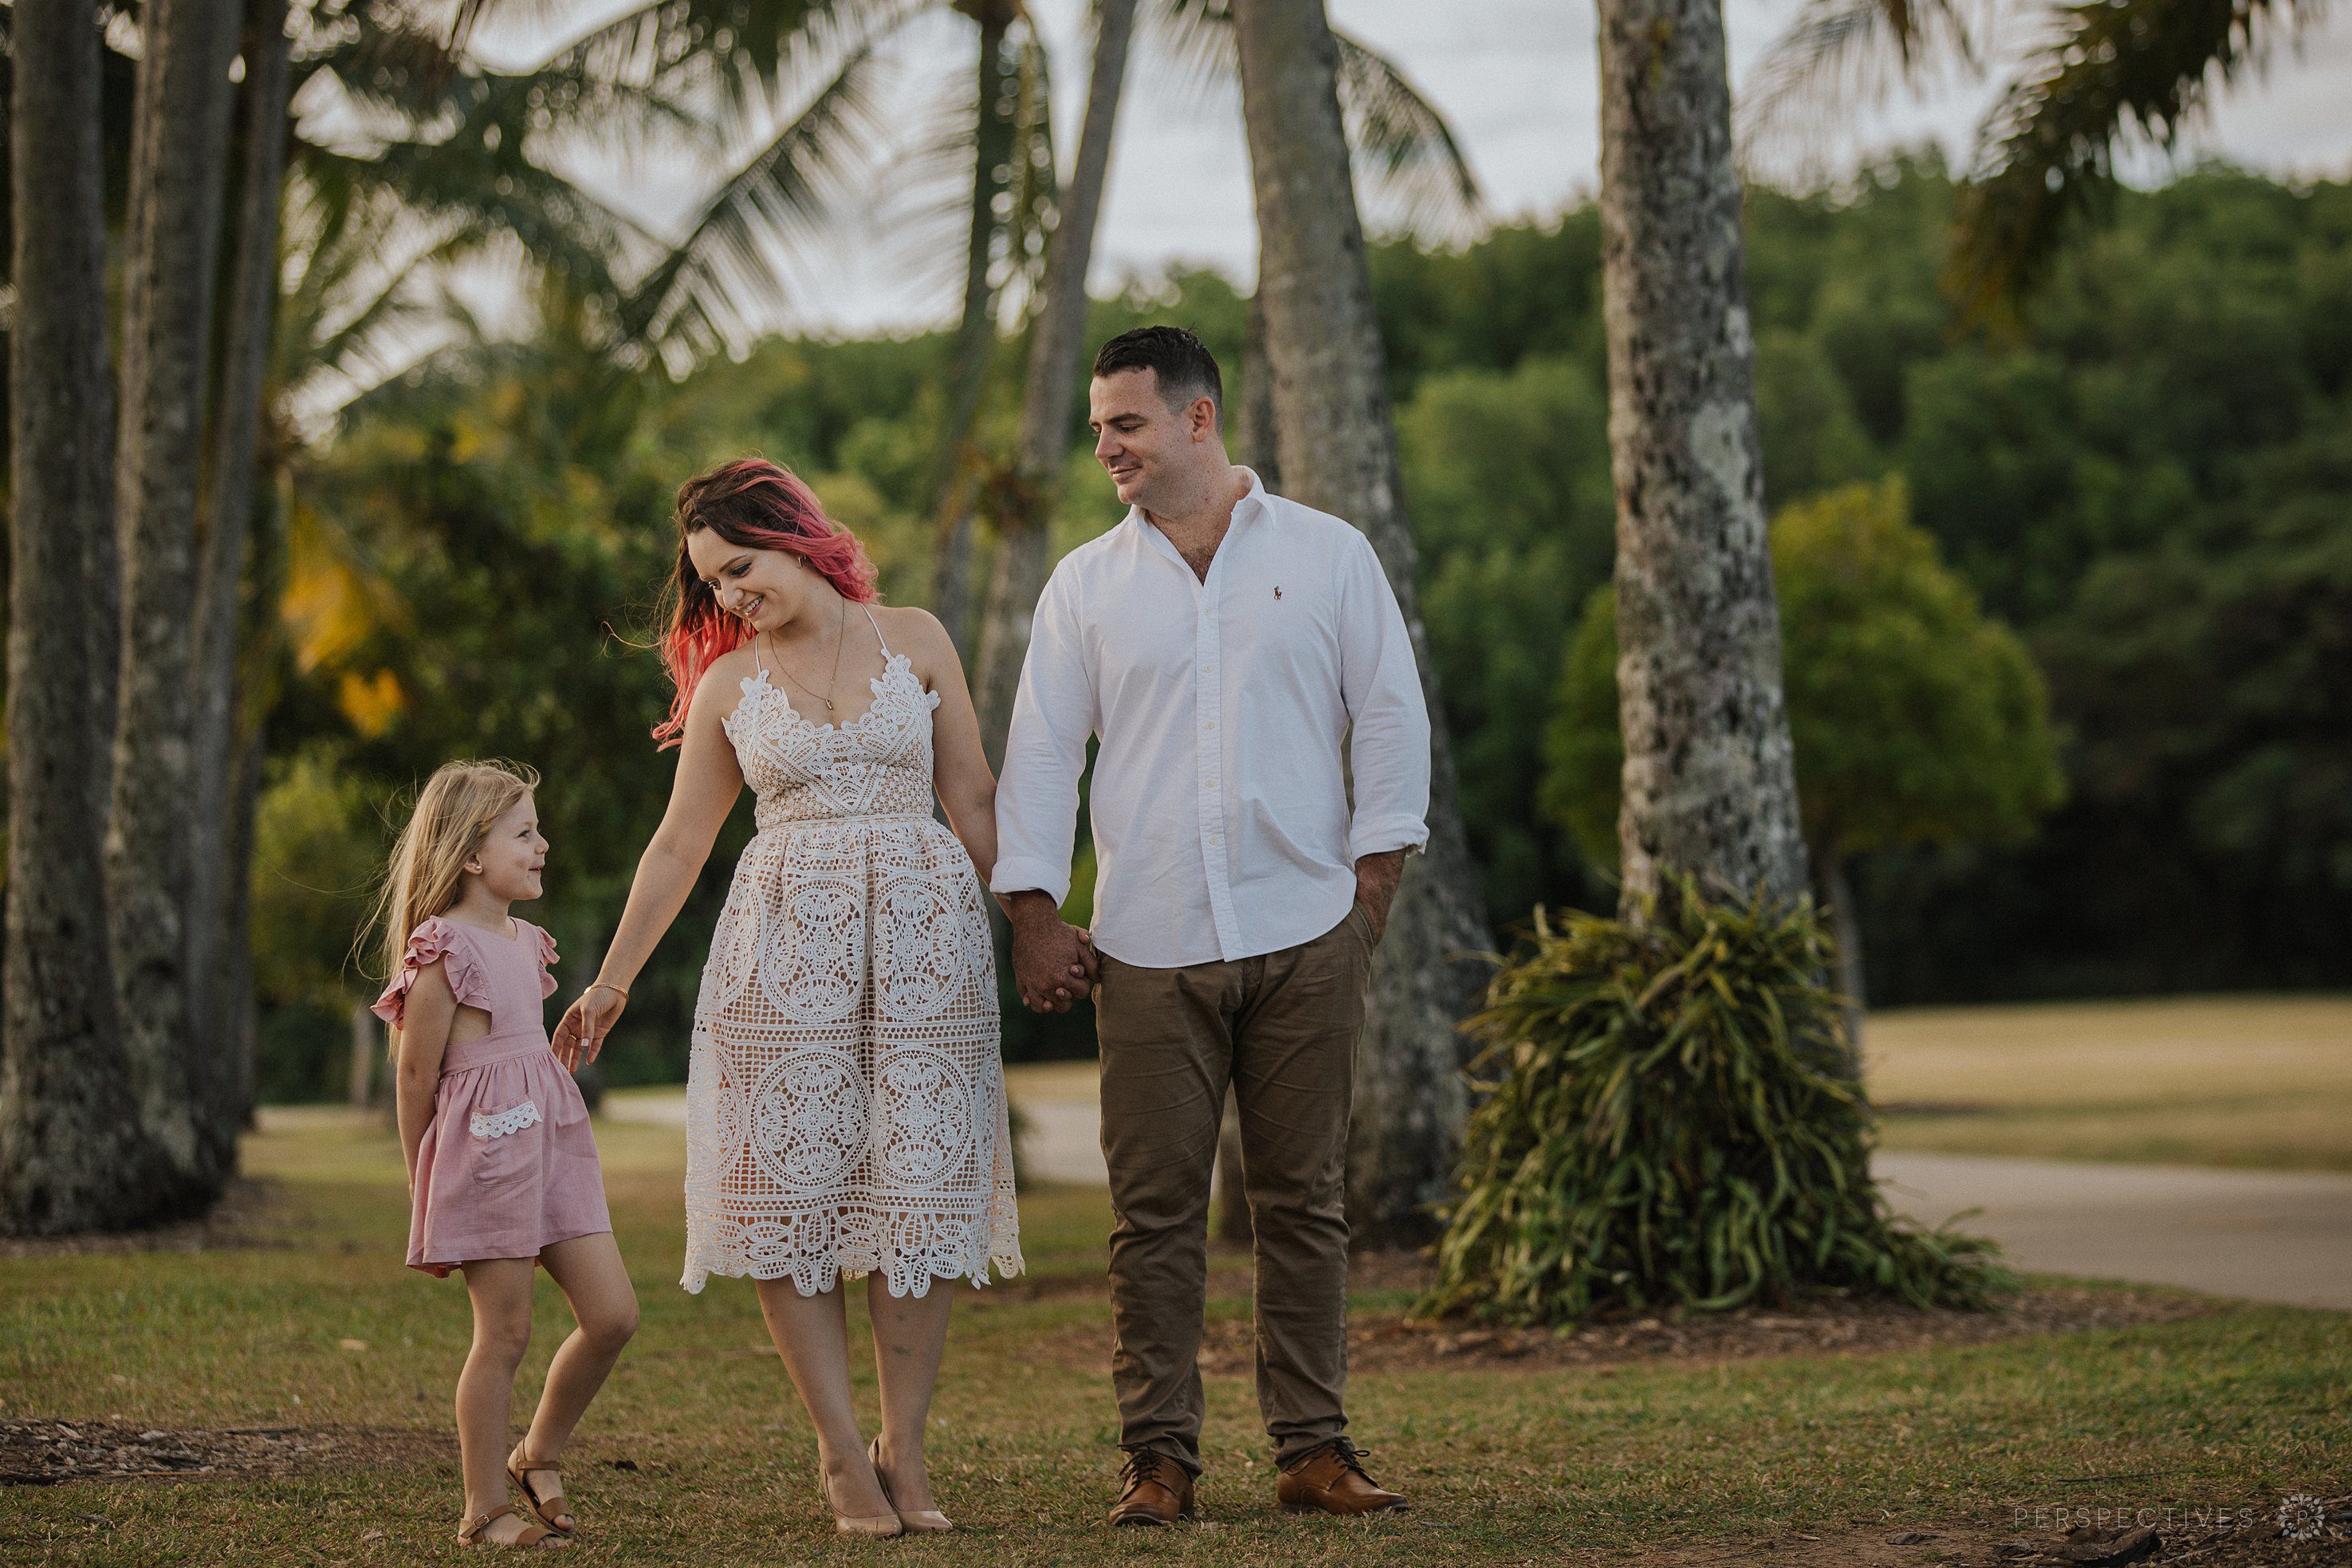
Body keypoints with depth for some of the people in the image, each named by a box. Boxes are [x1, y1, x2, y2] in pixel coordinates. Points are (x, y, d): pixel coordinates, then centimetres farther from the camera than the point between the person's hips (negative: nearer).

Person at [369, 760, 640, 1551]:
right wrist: (423, 1193, 0)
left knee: (613, 1314, 2)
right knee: (505, 1332, -3)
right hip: (483, 1148, -8)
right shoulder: (444, 950, -10)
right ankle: (484, 1510, 7)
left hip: (551, 1143, 8)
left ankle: (539, 1455, 22)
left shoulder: (527, 943, 15)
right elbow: (417, 1076, -6)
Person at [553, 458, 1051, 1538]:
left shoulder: (915, 641, 6)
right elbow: (680, 844, 14)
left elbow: (972, 800, 9)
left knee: (916, 1193, -3)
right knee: (794, 1192, -5)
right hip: (785, 950, 1)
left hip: (924, 940, -1)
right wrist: (611, 983, 15)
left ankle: (904, 1452, 4)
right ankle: (841, 1455, 2)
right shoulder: (727, 686, 8)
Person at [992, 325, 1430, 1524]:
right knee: (1155, 1208, -1)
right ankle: (1158, 1457, 5)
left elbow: (1391, 716, 7)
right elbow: (1041, 750, 8)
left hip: (1304, 932, -1)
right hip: (1149, 943, 1)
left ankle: (1313, 1447, 10)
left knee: (1303, 1199, 4)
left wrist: (1373, 871, 0)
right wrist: (1033, 906, 1)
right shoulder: (1085, 584, 9)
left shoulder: (1326, 555, 6)